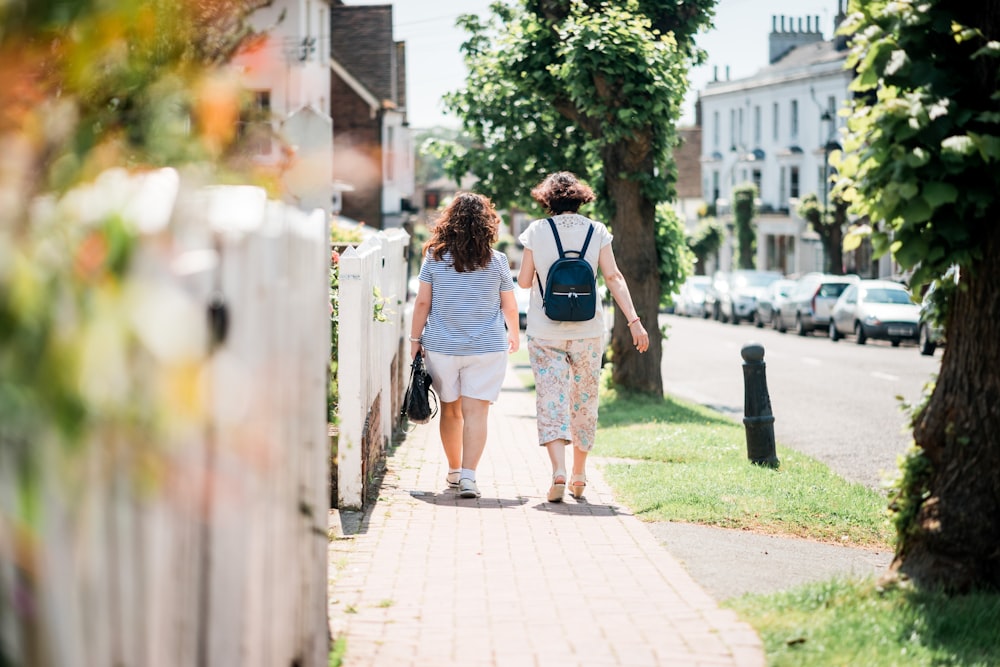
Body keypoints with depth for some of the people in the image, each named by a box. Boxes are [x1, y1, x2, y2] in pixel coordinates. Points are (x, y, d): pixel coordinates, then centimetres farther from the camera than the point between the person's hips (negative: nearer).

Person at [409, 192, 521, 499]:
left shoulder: (435, 257, -2)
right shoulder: (497, 261, -2)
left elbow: (422, 302, -1)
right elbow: (509, 306, 7)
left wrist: (415, 339, 10)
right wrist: (514, 334, 26)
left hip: (441, 347, 1)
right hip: (487, 348, -1)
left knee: (450, 409, 15)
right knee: (476, 411, -4)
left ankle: (454, 471, 29)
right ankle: (468, 476, -15)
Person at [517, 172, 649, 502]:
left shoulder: (536, 231, -4)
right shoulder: (597, 231, 0)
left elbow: (524, 281, -1)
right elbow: (613, 277, -7)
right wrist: (634, 320, -9)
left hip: (545, 332, -2)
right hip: (587, 332, 2)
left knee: (551, 400, -2)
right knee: (584, 401, 15)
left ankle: (558, 471, -20)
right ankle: (579, 474, 24)